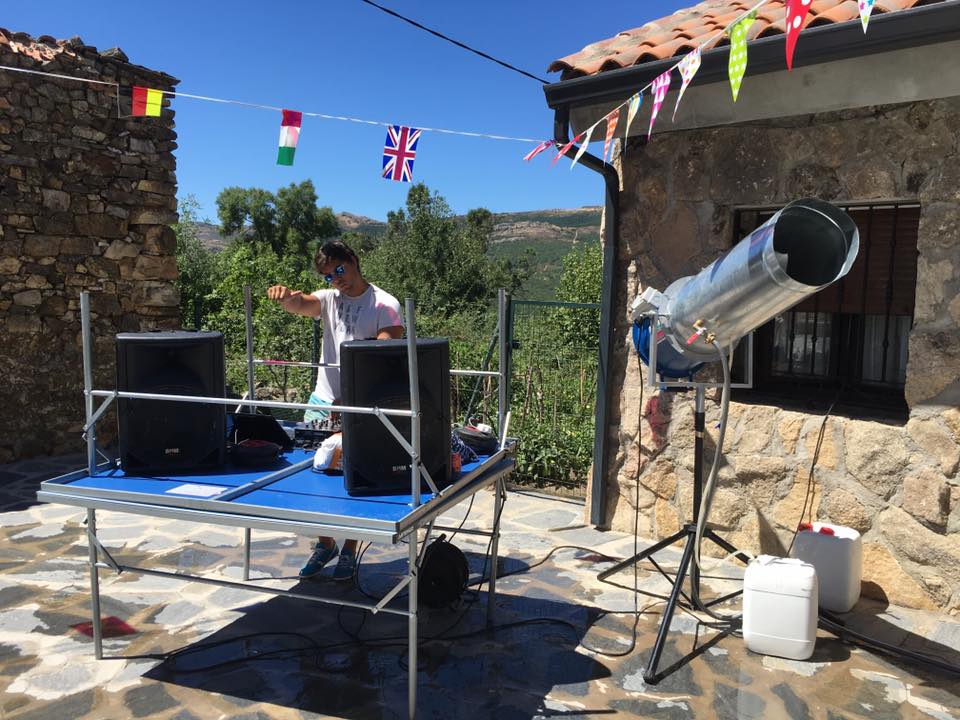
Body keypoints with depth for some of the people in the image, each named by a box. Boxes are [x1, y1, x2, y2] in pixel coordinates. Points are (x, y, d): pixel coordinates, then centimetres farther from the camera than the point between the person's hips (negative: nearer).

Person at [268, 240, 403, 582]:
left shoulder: (384, 305, -6)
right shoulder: (330, 298, 10)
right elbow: (300, 305, -11)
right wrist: (285, 297, -36)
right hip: (322, 401, 5)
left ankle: (349, 551, 21)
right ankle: (325, 544, 27)